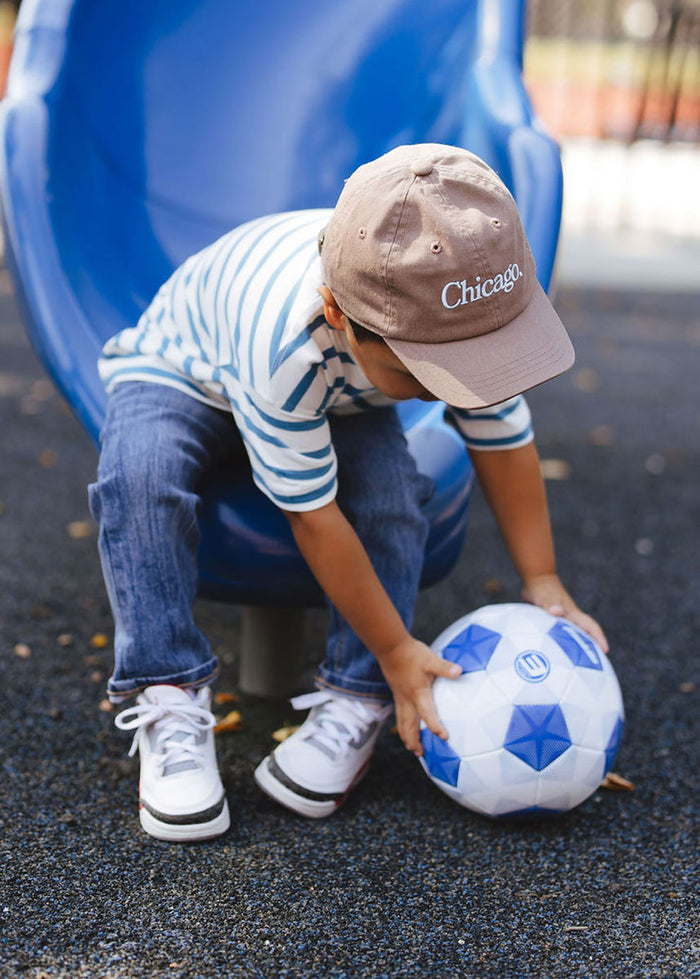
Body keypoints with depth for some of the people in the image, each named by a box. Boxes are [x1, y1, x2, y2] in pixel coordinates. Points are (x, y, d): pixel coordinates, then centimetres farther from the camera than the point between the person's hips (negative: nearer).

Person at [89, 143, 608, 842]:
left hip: (338, 398, 4)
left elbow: (504, 444, -11)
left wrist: (543, 586, -10)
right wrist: (396, 649, -25)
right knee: (140, 472, -36)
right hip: (181, 369, -3)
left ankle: (356, 702, -14)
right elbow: (315, 515, -34)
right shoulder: (286, 340, -46)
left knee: (392, 485, -28)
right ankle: (170, 704, -26)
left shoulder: (469, 313, -31)